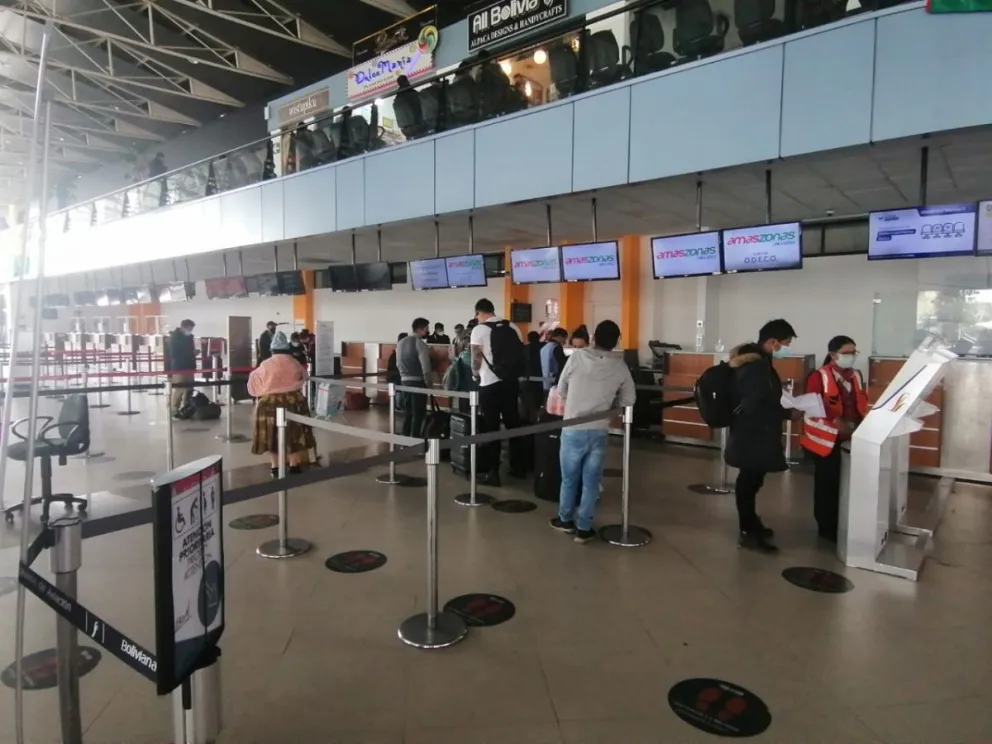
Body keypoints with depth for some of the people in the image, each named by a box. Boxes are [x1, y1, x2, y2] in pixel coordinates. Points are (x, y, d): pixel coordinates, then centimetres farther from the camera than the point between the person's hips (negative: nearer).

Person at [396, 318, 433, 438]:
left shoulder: (401, 343, 9)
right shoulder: (421, 344, -14)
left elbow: (398, 363, 13)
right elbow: (425, 367, -17)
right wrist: (428, 382, -4)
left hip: (404, 380, 7)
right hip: (418, 382, -7)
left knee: (407, 411, 16)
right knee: (418, 413, 0)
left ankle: (405, 438, 20)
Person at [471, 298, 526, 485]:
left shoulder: (479, 329, -6)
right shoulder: (512, 327, 7)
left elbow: (476, 359, -5)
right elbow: (521, 354, 8)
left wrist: (476, 374, 14)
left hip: (490, 384, -4)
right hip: (512, 382, 5)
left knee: (491, 428, 3)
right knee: (513, 424, 14)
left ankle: (493, 472, 5)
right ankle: (518, 467, 23)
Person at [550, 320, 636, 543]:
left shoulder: (577, 357, -6)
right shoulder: (620, 367, -2)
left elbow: (561, 390, 4)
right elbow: (629, 400, 6)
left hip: (573, 429, -1)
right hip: (599, 431, 1)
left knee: (569, 477, 15)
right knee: (591, 481, 10)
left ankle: (565, 519, 30)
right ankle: (583, 528, 15)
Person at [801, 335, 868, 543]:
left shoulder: (856, 376, 11)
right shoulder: (819, 377, -10)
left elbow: (861, 404, 13)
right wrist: (837, 422, -27)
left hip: (850, 437, 6)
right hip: (827, 438, -6)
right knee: (827, 483, 3)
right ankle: (826, 527, 16)